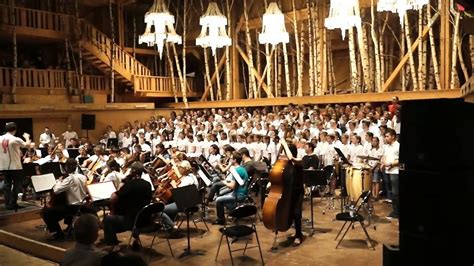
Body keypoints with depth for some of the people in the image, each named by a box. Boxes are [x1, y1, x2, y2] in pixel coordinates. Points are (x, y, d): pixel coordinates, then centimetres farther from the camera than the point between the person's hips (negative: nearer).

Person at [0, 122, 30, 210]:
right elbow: (27, 145, -5)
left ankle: (8, 204, 12)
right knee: (17, 184, 4)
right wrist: (27, 137, 12)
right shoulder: (15, 139, -14)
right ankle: (12, 203, 2)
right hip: (15, 166, -5)